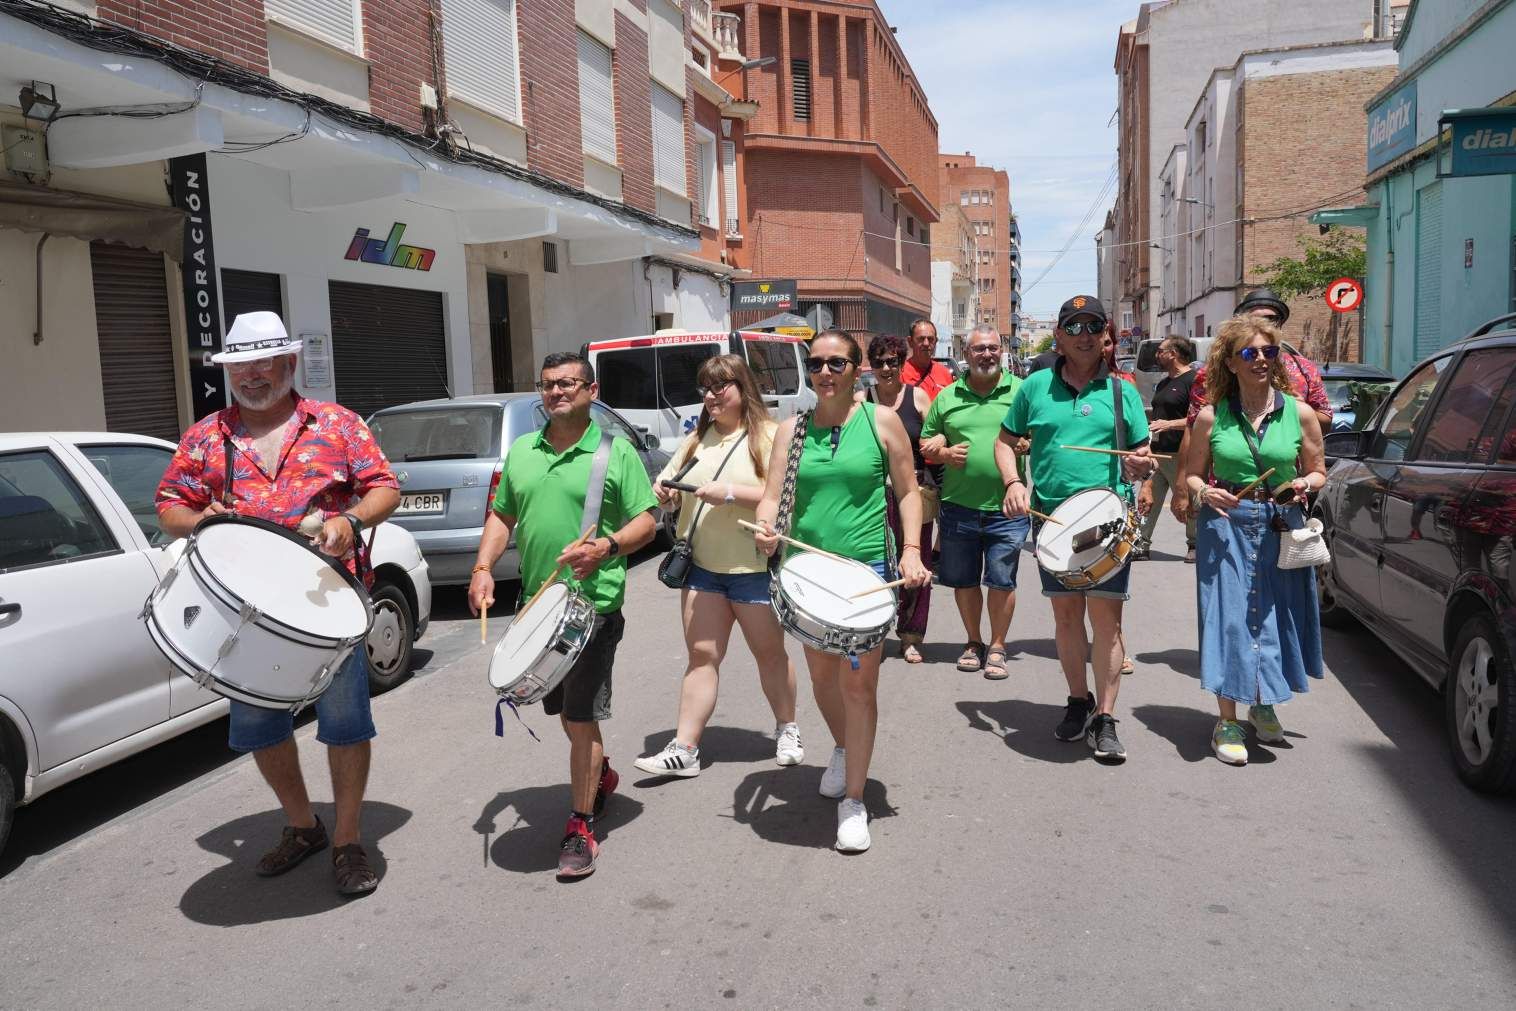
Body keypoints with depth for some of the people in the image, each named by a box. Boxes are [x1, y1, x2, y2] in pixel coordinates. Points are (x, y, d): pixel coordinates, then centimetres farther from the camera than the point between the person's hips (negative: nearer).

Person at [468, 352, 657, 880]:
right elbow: (502, 515, 17)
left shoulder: (615, 451, -4)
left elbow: (646, 521, -4)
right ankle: (600, 775, 44)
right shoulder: (521, 451, 11)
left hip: (594, 604, -6)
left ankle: (581, 827, 5)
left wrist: (607, 547, -22)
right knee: (563, 710, 19)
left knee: (581, 716, -5)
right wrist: (483, 567, 2)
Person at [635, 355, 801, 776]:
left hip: (754, 568, -5)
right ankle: (684, 748, 5)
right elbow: (671, 485, 19)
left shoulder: (769, 437, -8)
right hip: (701, 566, 5)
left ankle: (787, 730, 31)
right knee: (701, 654, 4)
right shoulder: (697, 438, 13)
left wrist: (730, 492, -24)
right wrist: (664, 492, -4)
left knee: (770, 652, 11)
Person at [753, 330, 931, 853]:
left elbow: (908, 492, 3)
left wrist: (912, 550, -10)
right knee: (822, 675, 17)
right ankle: (843, 749, 46)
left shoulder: (881, 421, -2)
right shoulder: (792, 429, 5)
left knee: (858, 683, -4)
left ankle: (853, 802, 8)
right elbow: (772, 496, 0)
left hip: (866, 567, -3)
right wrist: (766, 527, -22)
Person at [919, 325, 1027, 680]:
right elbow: (925, 444, 15)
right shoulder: (948, 397, 8)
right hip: (959, 507, 3)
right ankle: (973, 643, 30)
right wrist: (944, 453, -6)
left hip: (1007, 508, -2)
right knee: (964, 581, 12)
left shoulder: (1021, 391, 2)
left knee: (1001, 582, 4)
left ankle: (997, 647, 20)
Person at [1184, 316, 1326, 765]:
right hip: (1226, 525, -1)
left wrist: (1304, 484, -11)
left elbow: (1318, 473, 11)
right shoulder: (1211, 417, 0)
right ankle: (1227, 721, 9)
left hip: (1282, 526, 2)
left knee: (1277, 616, 9)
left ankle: (1263, 704, 33)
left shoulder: (1299, 413, 1)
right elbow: (1193, 475, 8)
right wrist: (1204, 493, -13)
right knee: (1228, 618, -3)